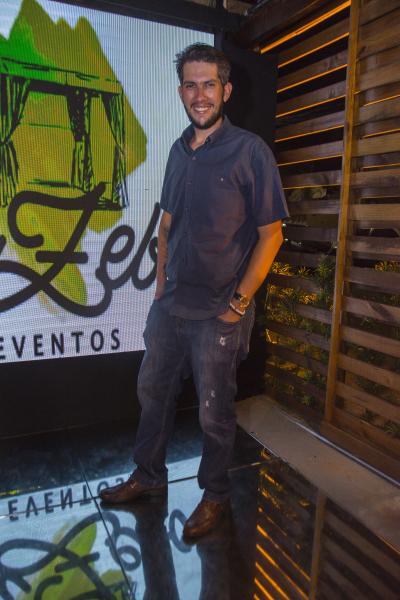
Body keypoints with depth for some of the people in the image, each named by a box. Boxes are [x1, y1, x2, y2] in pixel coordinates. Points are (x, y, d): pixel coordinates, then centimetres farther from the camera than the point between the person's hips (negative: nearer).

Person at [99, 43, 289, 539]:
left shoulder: (249, 150, -9)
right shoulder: (179, 151, 9)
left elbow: (271, 232, -10)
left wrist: (239, 302, -14)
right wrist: (160, 284, 9)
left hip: (218, 313, -6)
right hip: (169, 305, 6)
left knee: (214, 412, 9)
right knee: (153, 392, 18)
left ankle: (215, 495, 34)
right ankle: (148, 478, 41)